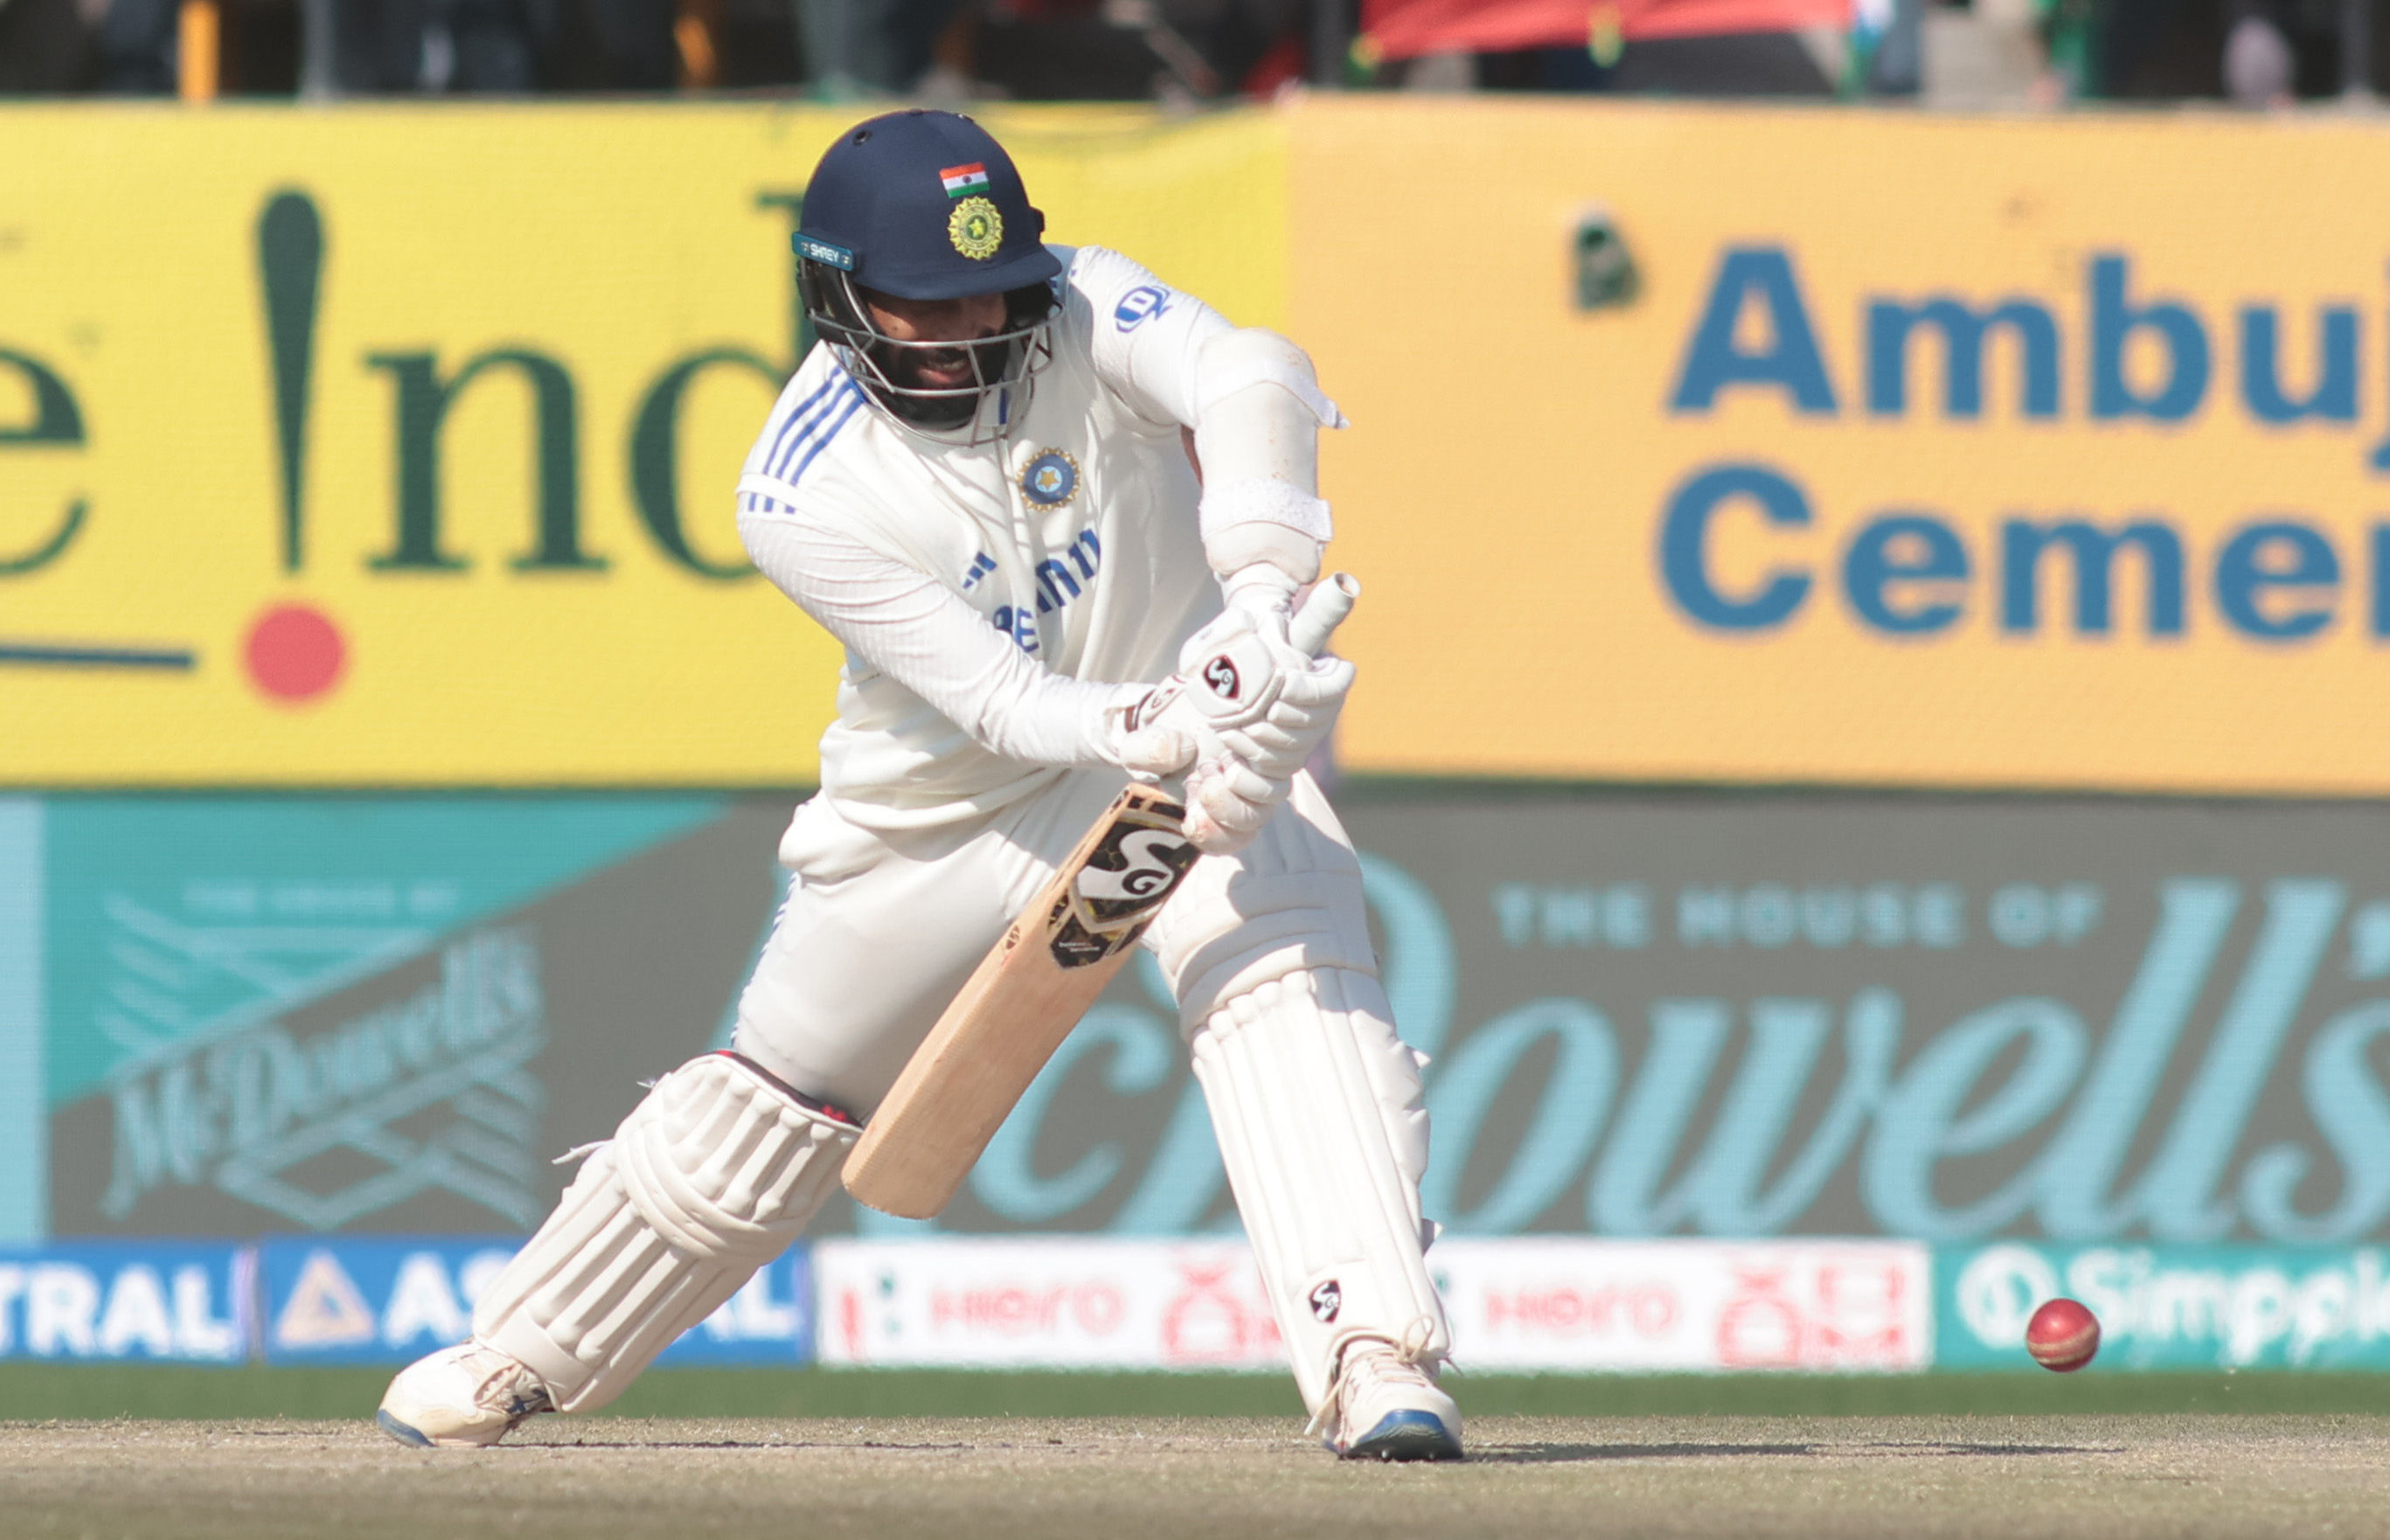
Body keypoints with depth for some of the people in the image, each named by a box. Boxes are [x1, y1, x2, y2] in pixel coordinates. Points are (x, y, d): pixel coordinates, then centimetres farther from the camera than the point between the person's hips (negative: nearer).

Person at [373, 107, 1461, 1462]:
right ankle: (529, 1351, 32)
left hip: (1185, 706, 0)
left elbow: (1250, 377, -42)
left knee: (1292, 969, -28)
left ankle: (1373, 1353, -36)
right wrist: (1167, 733, -48)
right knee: (783, 1093, 12)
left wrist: (1257, 605, -58)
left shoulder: (1079, 311, -21)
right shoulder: (805, 496, -25)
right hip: (945, 795, 0)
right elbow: (1002, 705, -29)